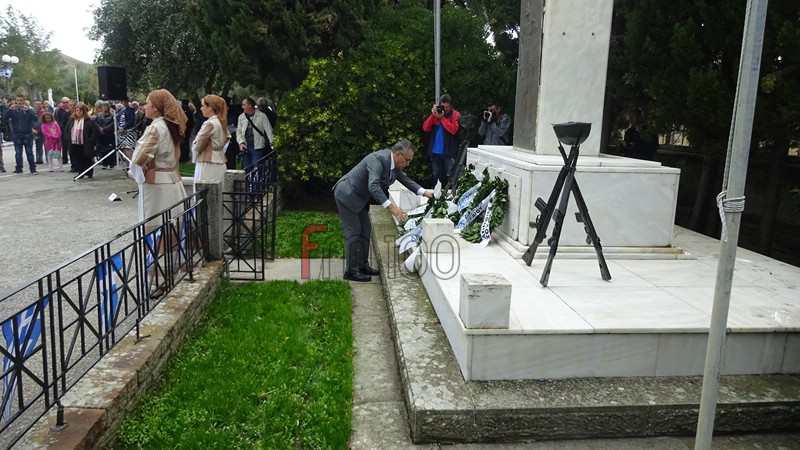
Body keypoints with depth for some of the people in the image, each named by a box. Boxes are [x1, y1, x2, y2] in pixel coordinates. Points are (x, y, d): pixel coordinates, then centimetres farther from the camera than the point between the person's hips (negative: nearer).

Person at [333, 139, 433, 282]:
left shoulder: (394, 163, 0)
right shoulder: (378, 159, -29)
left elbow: (405, 179, 11)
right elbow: (373, 186, -39)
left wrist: (424, 192, -1)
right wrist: (390, 207, -45)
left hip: (359, 197, 10)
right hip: (347, 194, -10)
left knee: (365, 230, 12)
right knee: (353, 232, -6)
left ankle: (362, 266, 21)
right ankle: (351, 271, 3)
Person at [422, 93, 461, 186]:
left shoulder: (455, 115, -1)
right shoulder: (435, 113, 11)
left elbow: (453, 129, -17)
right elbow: (425, 128, 2)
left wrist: (442, 118, -14)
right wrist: (432, 115, -9)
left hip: (449, 152, -4)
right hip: (435, 151, 5)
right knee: (437, 176, 13)